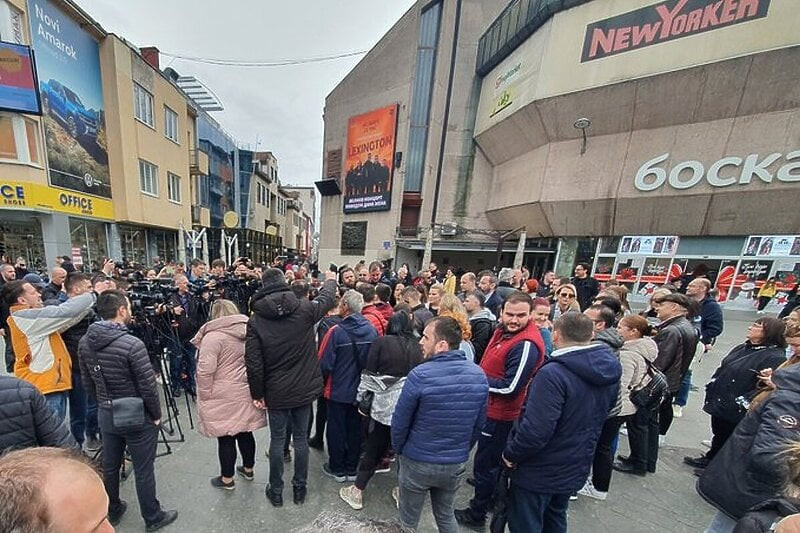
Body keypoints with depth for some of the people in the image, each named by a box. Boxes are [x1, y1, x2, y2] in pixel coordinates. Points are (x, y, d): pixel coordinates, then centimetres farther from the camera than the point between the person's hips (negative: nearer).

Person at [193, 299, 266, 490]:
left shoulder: (213, 337, -16)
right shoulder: (248, 331, 3)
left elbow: (205, 370, -20)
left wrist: (205, 395, -6)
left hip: (224, 398, -6)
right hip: (246, 393, 6)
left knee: (226, 438, 10)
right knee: (245, 432, 20)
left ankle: (227, 479, 28)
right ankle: (248, 469, 37)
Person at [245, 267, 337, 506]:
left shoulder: (255, 320, -13)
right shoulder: (304, 309, -14)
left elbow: (253, 363, -11)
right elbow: (325, 299, 6)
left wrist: (257, 394, 2)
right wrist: (331, 280, 26)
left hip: (276, 392, 0)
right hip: (305, 388, 1)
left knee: (277, 440, 20)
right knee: (301, 438, 19)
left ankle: (276, 491, 39)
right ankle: (300, 488, 37)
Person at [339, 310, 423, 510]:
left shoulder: (382, 342, -6)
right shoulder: (417, 347, 2)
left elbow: (368, 374, -4)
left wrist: (362, 399, 6)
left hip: (385, 404, -2)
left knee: (373, 449, 17)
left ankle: (357, 492, 33)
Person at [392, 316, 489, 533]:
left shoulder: (420, 375, -27)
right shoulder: (479, 376, -11)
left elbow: (400, 422, -15)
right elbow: (479, 424, 0)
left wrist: (399, 450, 4)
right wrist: (463, 450, 15)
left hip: (418, 462, -4)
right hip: (457, 464, 5)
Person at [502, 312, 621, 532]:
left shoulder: (553, 374, -31)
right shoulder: (610, 373, -5)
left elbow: (535, 430, -32)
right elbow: (599, 415, 8)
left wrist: (510, 454, -15)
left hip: (539, 472, -7)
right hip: (576, 470, 7)